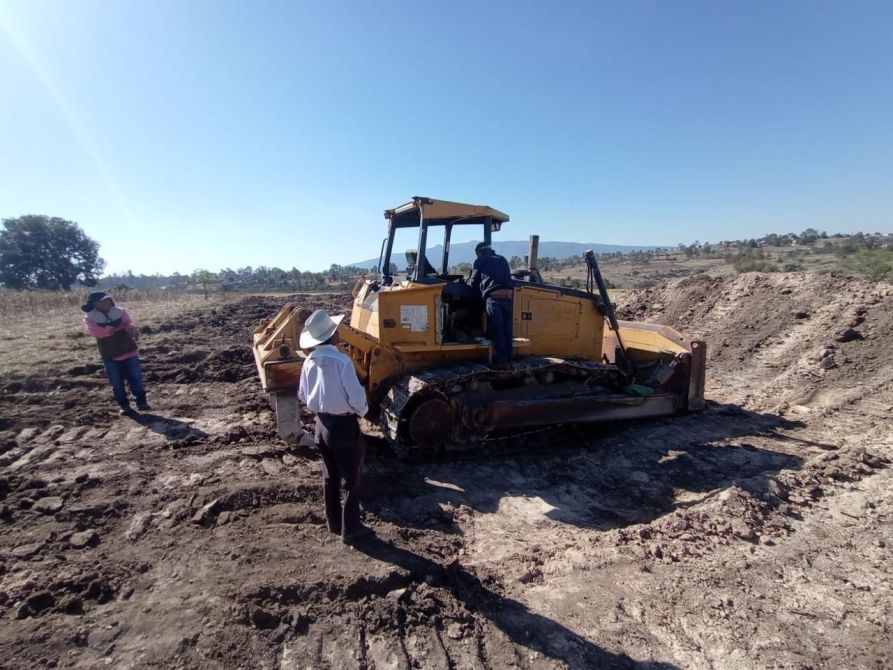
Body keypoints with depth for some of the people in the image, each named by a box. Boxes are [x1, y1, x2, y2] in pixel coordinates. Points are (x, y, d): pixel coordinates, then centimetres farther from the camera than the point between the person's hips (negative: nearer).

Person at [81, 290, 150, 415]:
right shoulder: (89, 318, -2)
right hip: (110, 356, 0)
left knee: (136, 379, 0)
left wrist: (131, 329, -34)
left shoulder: (120, 311, 3)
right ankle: (124, 406, 20)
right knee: (117, 383, 7)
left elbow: (130, 325, -10)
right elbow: (97, 332, -20)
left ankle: (142, 402, 13)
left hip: (129, 352, 0)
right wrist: (118, 327, -18)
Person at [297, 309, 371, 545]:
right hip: (344, 425, -7)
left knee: (330, 476, 21)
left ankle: (333, 522, 35)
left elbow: (303, 396, 8)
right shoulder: (341, 361, -23)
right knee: (351, 479, 8)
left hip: (322, 424, 7)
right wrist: (362, 411, -1)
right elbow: (356, 396, -22)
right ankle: (351, 529, 18)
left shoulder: (309, 362, -2)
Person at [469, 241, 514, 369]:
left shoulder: (480, 261, 12)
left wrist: (468, 282, 37)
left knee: (497, 331, -2)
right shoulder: (502, 260, 26)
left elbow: (473, 282, 16)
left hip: (494, 297, -5)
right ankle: (508, 361, 9)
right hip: (507, 297, 5)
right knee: (507, 331, 7)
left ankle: (501, 361, -3)